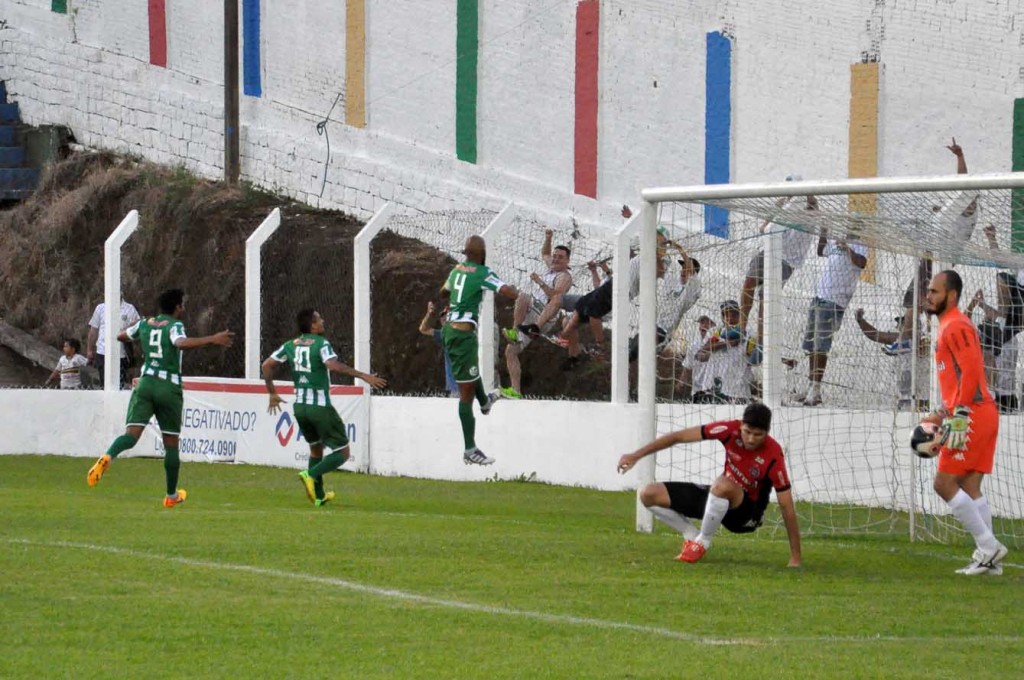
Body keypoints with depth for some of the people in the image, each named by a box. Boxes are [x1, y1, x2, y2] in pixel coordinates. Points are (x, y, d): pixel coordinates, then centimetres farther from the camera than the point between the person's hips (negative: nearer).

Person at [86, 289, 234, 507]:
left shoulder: (145, 324, 11)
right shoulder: (174, 325, -5)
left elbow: (121, 336, 28)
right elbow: (182, 342, -28)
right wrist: (212, 339, -30)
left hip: (145, 383, 3)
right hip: (169, 388, -3)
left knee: (132, 434, -10)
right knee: (171, 444, 11)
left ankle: (108, 457, -43)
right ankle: (171, 495, 21)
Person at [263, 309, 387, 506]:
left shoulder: (291, 345, 8)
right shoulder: (321, 344, -11)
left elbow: (267, 365, 9)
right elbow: (333, 365, -28)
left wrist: (273, 394, 19)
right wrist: (363, 376, -27)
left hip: (300, 406, 7)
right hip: (320, 407, -7)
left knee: (316, 449, 26)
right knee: (341, 453, 1)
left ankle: (318, 496, 24)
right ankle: (311, 475, -21)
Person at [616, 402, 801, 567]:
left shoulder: (773, 456, -27)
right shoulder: (731, 430, -17)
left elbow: (787, 506, -24)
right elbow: (680, 436, -10)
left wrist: (795, 558, -25)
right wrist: (636, 455, -9)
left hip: (748, 514, -5)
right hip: (720, 496, 5)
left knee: (722, 485, -41)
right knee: (649, 494, -7)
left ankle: (702, 542, -16)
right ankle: (692, 536, 9)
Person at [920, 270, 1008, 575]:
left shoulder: (956, 327, -10)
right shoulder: (950, 326, 21)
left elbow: (971, 371, -21)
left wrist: (959, 414, -24)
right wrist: (943, 414, 24)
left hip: (972, 415, -10)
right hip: (982, 415, 10)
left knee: (944, 483, -8)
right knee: (970, 487, 9)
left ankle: (988, 546, -7)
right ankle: (989, 557, 8)